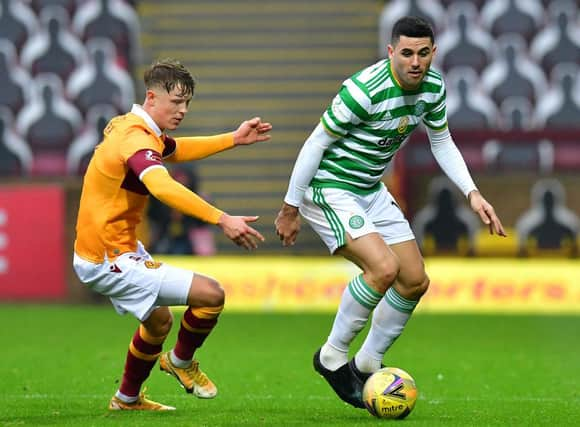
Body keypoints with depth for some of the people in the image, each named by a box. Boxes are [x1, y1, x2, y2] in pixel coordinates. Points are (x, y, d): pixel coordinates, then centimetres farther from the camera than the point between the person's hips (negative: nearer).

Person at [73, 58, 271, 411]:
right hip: (110, 262, -11)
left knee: (159, 321, 31)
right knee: (211, 294, -14)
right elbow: (162, 186, -44)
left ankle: (128, 399, 46)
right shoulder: (136, 140, -24)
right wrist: (222, 220, -51)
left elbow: (175, 150, 30)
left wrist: (234, 139, 23)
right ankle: (181, 361, 11)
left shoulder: (130, 127, 8)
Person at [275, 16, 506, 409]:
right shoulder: (364, 90, -27)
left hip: (372, 191, 8)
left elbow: (442, 143, 13)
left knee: (415, 281, 6)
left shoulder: (433, 87, -4)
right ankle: (333, 357, -8)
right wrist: (290, 210, -13)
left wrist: (472, 193, 0)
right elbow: (315, 144, -19)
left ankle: (367, 365, 23)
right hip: (329, 189, -8)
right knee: (383, 268, -26)